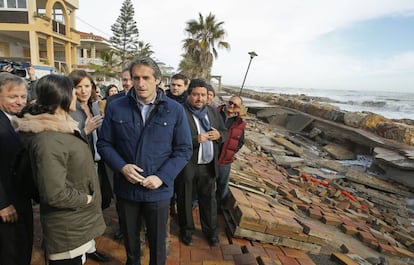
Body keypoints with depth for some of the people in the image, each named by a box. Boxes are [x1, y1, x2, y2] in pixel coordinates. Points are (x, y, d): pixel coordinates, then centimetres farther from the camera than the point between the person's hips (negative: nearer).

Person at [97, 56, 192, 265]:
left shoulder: (175, 110, -9)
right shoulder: (115, 108, -5)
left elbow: (184, 149, -6)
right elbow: (104, 144, 0)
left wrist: (162, 177, -17)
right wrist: (121, 167, -17)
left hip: (159, 190, -1)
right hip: (125, 188, 2)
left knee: (157, 240, 19)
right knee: (129, 236, 25)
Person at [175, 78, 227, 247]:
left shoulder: (213, 111, 7)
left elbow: (224, 132, 13)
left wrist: (219, 135, -9)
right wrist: (196, 139, -28)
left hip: (208, 166, 5)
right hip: (186, 166, -4)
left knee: (209, 199, 18)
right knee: (185, 200, 14)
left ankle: (211, 231, 38)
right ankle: (186, 231, 38)